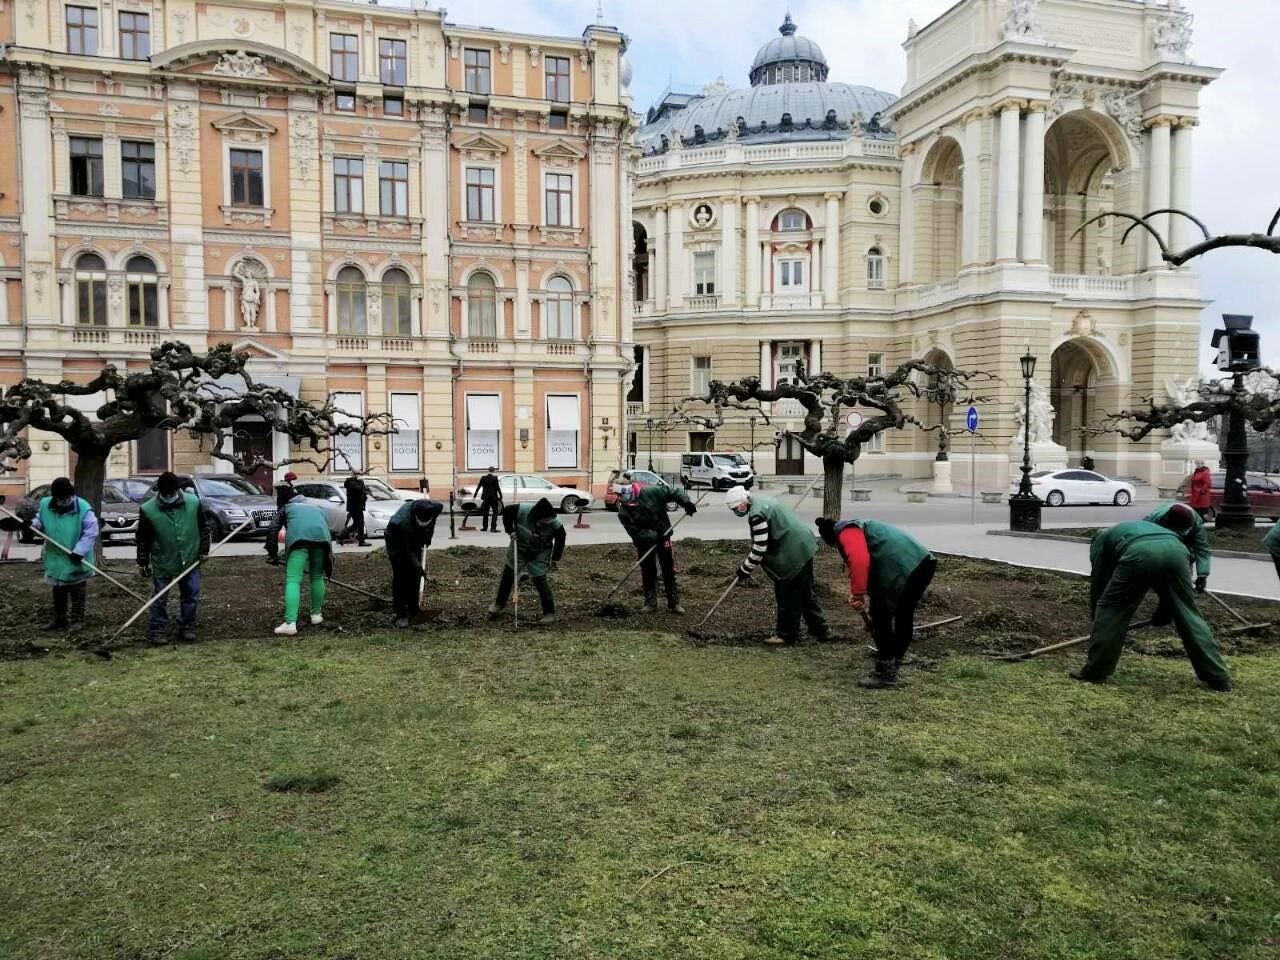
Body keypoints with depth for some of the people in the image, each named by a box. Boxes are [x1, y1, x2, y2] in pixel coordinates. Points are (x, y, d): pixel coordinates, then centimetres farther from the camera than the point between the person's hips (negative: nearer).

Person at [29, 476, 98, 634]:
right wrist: (31, 524, -10)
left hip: (76, 561, -5)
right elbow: (39, 521, 13)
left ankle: (76, 620, 16)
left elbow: (91, 532, -20)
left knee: (76, 591, 6)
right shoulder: (45, 505, -5)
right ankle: (58, 618, 34)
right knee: (58, 590, 20)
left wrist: (79, 551, -26)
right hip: (55, 558, 5)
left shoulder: (83, 508, -20)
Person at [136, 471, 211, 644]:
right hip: (162, 563, -2)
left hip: (190, 561, 2)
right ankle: (156, 630, 16)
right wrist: (143, 563, 0)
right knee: (160, 599, 5)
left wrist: (204, 550, 2)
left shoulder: (193, 502, -7)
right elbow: (142, 539, -2)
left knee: (191, 596, 9)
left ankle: (187, 627, 24)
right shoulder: (148, 510, -11)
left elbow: (204, 527, 6)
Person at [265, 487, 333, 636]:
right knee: (317, 577, 20)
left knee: (293, 580, -8)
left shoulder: (286, 508, 33)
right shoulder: (317, 509, 41)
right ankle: (316, 615, 28)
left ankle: (290, 623, -19)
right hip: (320, 535, 3)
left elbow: (273, 530, 18)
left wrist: (272, 554, 24)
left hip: (298, 536, -3)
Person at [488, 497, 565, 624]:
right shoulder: (521, 510, -31)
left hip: (540, 554, -2)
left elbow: (560, 538, -9)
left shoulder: (554, 522, -28)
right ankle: (498, 605, 38)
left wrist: (555, 558, -8)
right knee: (507, 575, 14)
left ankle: (549, 613, 2)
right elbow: (506, 512, -10)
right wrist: (510, 530, -16)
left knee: (540, 580, -10)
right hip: (519, 548, 2)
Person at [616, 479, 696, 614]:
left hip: (663, 536, 0)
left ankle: (674, 603, 11)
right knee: (647, 572, 5)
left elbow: (673, 492, -11)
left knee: (669, 570, 3)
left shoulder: (651, 492, -17)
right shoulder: (623, 511, -14)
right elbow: (635, 532, -20)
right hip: (644, 542, 0)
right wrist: (653, 535, -31)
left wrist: (686, 502, -27)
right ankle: (650, 603, 17)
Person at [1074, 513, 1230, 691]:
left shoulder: (1101, 539, 34)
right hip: (1176, 549, 4)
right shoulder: (1142, 526, 45)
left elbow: (1098, 583, 29)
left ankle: (1095, 672, 12)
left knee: (1110, 610, 9)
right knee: (1189, 615, 14)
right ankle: (1218, 677, 17)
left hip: (1139, 555, -4)